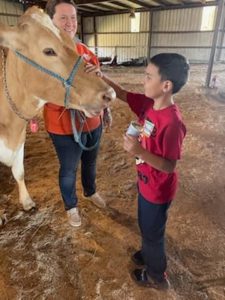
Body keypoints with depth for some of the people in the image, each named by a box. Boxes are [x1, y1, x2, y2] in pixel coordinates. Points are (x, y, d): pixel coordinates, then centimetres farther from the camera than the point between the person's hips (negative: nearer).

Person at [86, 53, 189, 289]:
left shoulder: (172, 122, -31)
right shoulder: (148, 103, -8)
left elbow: (169, 166, -27)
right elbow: (122, 94, 2)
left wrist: (139, 152, -40)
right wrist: (101, 77, -11)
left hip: (158, 190, -7)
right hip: (145, 183, 8)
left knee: (152, 232, 17)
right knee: (146, 226, 30)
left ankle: (156, 276, 45)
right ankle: (148, 254, 58)